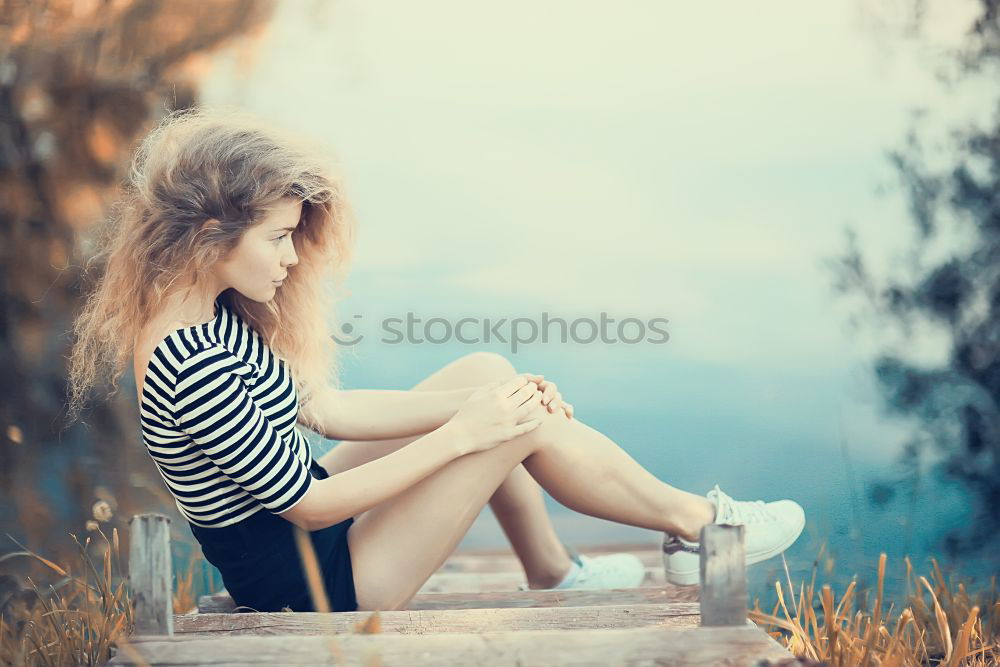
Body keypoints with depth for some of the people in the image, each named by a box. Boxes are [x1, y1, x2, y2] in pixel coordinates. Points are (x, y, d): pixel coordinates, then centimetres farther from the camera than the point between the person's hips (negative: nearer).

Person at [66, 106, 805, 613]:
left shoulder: (213, 316, -1)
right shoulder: (197, 368, -31)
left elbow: (322, 407, 4)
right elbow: (309, 504, -25)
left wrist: (471, 405, -4)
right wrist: (461, 434, -19)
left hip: (299, 525, 10)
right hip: (317, 584, -10)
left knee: (488, 372, 9)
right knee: (524, 421, -11)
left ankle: (553, 573, 23)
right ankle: (695, 522, 12)